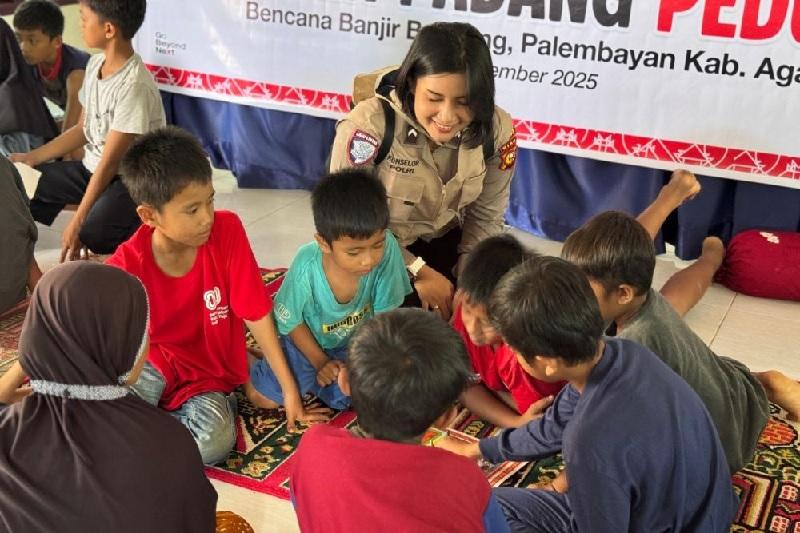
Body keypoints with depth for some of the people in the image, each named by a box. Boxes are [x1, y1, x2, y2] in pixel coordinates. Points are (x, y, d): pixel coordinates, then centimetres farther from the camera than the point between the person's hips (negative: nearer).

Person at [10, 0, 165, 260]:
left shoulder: (134, 85, -24)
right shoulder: (95, 64, 2)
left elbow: (110, 162, -23)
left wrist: (77, 222, -22)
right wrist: (31, 158, 12)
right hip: (92, 168, 8)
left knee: (94, 234, -32)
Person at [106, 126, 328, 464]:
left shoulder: (227, 230, -16)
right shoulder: (127, 265, -17)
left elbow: (256, 313, -11)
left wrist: (290, 389, -10)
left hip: (209, 375, 2)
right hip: (152, 363, -1)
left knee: (216, 442, -30)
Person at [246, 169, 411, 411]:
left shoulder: (387, 248, -34)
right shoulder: (306, 267, -35)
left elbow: (385, 316, -18)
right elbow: (291, 322, -13)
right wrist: (320, 362, -9)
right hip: (308, 338, -1)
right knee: (263, 398, -7)